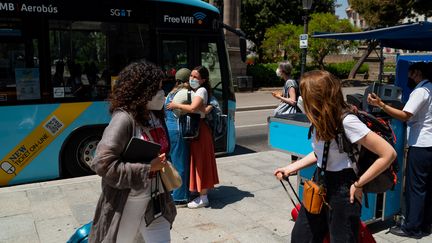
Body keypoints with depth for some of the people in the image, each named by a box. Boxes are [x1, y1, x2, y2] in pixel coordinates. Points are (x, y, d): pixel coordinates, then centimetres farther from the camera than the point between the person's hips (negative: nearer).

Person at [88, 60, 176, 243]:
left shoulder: (156, 116, 1)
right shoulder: (124, 119, -22)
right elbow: (102, 164, -26)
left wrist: (161, 165, 2)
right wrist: (147, 168, -23)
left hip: (154, 199, 7)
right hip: (127, 202, -6)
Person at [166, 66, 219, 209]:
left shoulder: (202, 90, -13)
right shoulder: (195, 90, 15)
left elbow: (192, 108, -28)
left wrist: (176, 105, -18)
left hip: (199, 130, -9)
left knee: (200, 161, -4)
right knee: (197, 160, 16)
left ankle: (203, 198, 4)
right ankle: (200, 190, 28)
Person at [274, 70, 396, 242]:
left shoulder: (347, 121, -23)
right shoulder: (321, 120, 0)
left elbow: (388, 154, -23)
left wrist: (358, 185, -17)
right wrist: (291, 168, 9)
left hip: (342, 192, -7)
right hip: (319, 186, 8)